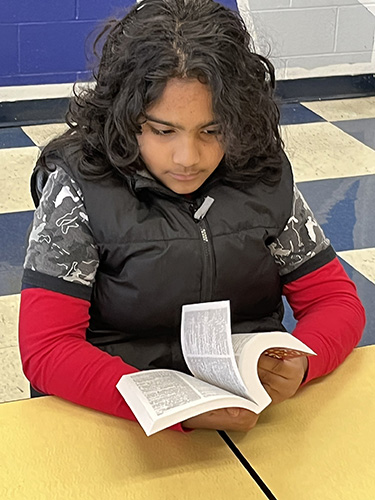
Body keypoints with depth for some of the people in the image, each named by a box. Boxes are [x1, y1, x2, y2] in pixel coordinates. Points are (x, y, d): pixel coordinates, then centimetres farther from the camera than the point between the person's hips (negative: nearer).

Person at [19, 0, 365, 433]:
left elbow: (335, 299, 6)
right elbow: (46, 350, -14)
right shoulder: (77, 186, -10)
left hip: (257, 417, 3)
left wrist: (301, 365, -17)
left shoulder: (266, 175, 2)